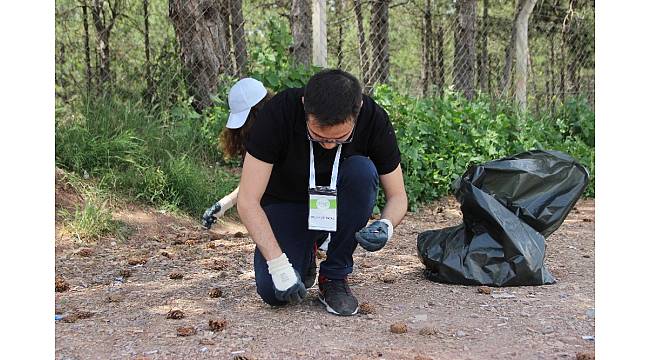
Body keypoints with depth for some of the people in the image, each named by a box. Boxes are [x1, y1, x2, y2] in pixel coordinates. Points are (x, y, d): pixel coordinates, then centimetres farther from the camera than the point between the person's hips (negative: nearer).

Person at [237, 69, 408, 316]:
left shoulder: (374, 119, -24)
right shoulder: (279, 112, -30)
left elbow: (398, 196, -12)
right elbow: (247, 201, -28)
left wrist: (386, 225, -35)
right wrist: (279, 265, -36)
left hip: (340, 205, 1)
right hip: (286, 203, -1)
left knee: (362, 171, -32)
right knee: (274, 293, -24)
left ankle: (334, 277, -16)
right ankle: (304, 258, 12)